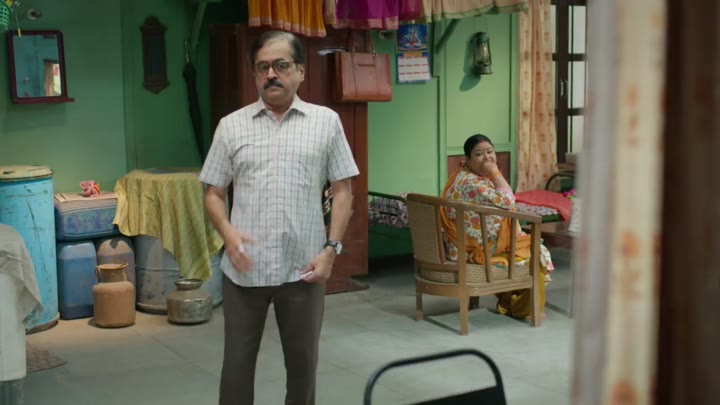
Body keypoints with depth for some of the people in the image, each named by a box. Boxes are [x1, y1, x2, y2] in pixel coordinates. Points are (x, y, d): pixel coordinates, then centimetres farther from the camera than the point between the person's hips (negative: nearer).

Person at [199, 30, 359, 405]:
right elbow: (213, 193, 6)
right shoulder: (231, 125, 4)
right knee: (237, 361, 8)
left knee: (303, 360, 12)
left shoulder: (326, 121, 3)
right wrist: (227, 232, -13)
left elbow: (342, 191, 3)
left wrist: (331, 247, -6)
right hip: (244, 268, 1)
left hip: (304, 268, 0)